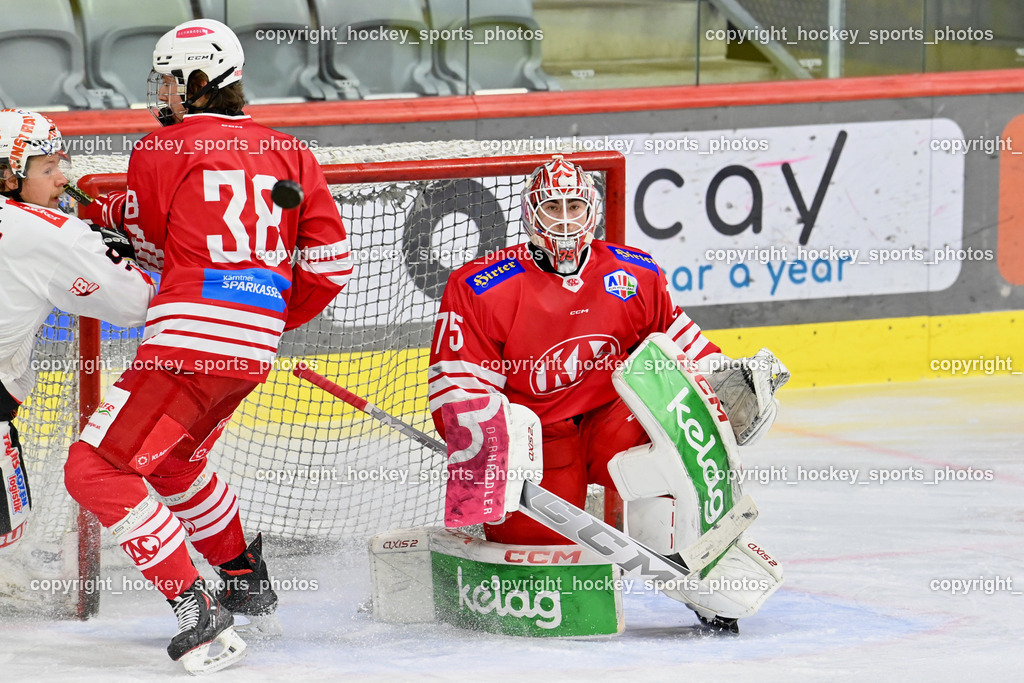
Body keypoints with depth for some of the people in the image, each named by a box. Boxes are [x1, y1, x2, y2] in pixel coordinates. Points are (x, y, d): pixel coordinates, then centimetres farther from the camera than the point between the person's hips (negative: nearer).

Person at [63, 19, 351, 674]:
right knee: (174, 460, 31)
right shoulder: (290, 154, 13)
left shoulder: (160, 152, -2)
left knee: (97, 470, -5)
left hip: (190, 343, -8)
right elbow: (330, 261, 12)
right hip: (253, 350, 8)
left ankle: (197, 612, -13)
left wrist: (103, 212, 35)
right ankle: (248, 584, 39)